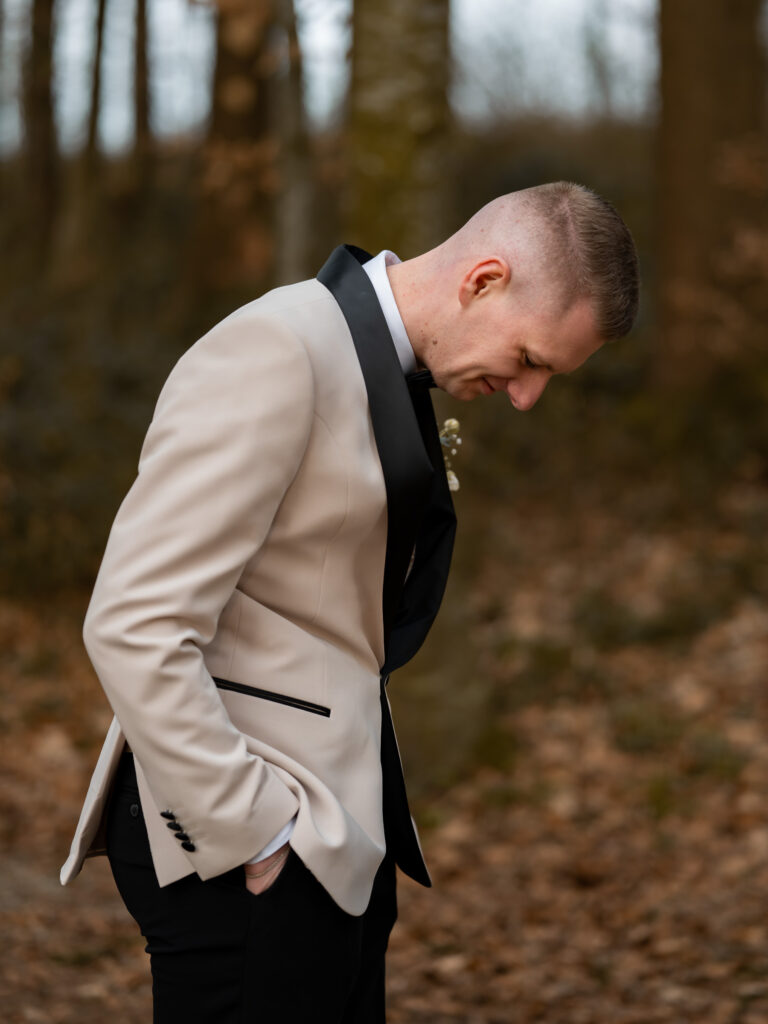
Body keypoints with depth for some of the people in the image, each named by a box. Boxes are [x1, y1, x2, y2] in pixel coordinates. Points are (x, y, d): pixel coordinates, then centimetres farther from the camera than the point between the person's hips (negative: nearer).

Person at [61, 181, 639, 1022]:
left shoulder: (389, 368, 14)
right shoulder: (276, 351, -15)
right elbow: (134, 625, -21)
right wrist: (256, 833, -19)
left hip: (334, 836, 9)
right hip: (236, 846, -9)